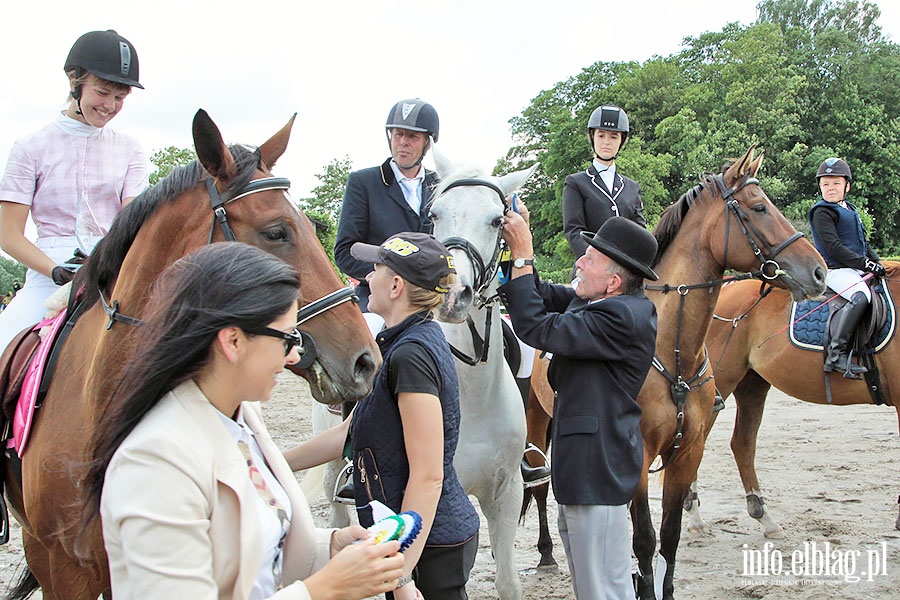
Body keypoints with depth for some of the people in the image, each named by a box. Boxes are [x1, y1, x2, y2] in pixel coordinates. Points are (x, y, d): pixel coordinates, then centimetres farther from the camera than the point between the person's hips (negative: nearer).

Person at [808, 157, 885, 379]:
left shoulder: (851, 210, 21)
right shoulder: (822, 212, -6)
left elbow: (863, 242, 26)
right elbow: (833, 247, -15)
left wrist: (876, 261, 8)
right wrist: (864, 263, -19)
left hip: (855, 270, 10)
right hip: (835, 269, -9)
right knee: (861, 295, -34)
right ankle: (836, 353, -40)